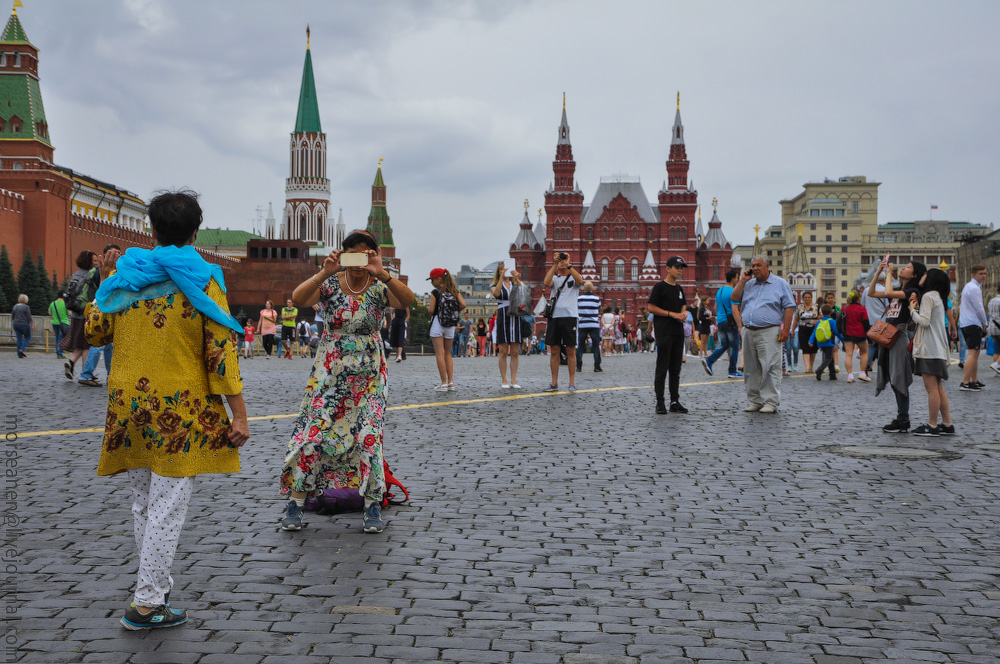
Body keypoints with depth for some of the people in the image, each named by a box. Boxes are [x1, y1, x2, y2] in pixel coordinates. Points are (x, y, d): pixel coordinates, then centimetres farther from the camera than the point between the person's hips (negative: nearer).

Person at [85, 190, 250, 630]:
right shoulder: (201, 282, -7)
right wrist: (239, 415, -11)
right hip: (181, 409, -5)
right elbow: (220, 351, -12)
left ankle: (157, 582, 29)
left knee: (143, 501, 17)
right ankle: (147, 603, 1)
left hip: (128, 404, 5)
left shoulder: (124, 277, 4)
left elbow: (93, 332, 15)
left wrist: (98, 299, 34)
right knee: (168, 505, 0)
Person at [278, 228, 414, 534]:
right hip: (329, 372, 0)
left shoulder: (380, 287, -4)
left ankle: (372, 505, 9)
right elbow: (298, 298, -21)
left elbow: (407, 300, -24)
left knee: (368, 436, -2)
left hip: (368, 375, 0)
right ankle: (296, 502, 7)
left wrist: (381, 273, -38)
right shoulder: (330, 284, -4)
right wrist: (324, 273, -35)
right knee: (313, 431, -3)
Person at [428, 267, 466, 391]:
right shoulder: (454, 291, 6)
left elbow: (431, 310, -12)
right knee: (448, 354, 14)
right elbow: (463, 304, -5)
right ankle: (451, 382, 7)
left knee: (440, 354, -2)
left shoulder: (435, 292, -8)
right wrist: (454, 312, 11)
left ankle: (444, 383, -5)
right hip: (451, 325, 5)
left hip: (437, 322, -5)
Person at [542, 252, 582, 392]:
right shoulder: (554, 278, 14)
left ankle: (572, 383, 2)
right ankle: (554, 383, 7)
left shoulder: (573, 277, 9)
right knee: (554, 351, 3)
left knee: (571, 351, -2)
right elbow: (546, 282, -9)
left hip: (569, 316, -2)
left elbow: (580, 281, -15)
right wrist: (554, 264, -13)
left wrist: (569, 265, -18)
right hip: (554, 316, 2)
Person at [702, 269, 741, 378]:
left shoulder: (719, 291, 12)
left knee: (723, 345, 14)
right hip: (730, 322, -8)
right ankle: (732, 371, 5)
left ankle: (708, 361, -5)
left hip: (720, 323, 8)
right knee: (734, 346, 2)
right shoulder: (732, 292, -14)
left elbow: (715, 308, 19)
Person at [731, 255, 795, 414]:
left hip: (769, 332, -5)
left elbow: (789, 307, 0)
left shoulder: (780, 284, 4)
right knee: (752, 369, 6)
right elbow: (735, 299, 10)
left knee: (770, 367, -10)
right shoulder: (748, 284, 18)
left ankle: (771, 402, -9)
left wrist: (785, 329, -10)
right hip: (748, 332, 5)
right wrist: (743, 280, 4)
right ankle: (755, 401, 13)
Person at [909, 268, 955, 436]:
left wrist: (912, 310, -4)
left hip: (929, 349, -10)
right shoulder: (937, 297, 20)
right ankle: (947, 424, 11)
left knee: (931, 388, -8)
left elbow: (924, 321, -19)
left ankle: (932, 426, -7)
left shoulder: (928, 296, -10)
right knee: (938, 388, 11)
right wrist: (916, 306, 8)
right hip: (938, 349, 10)